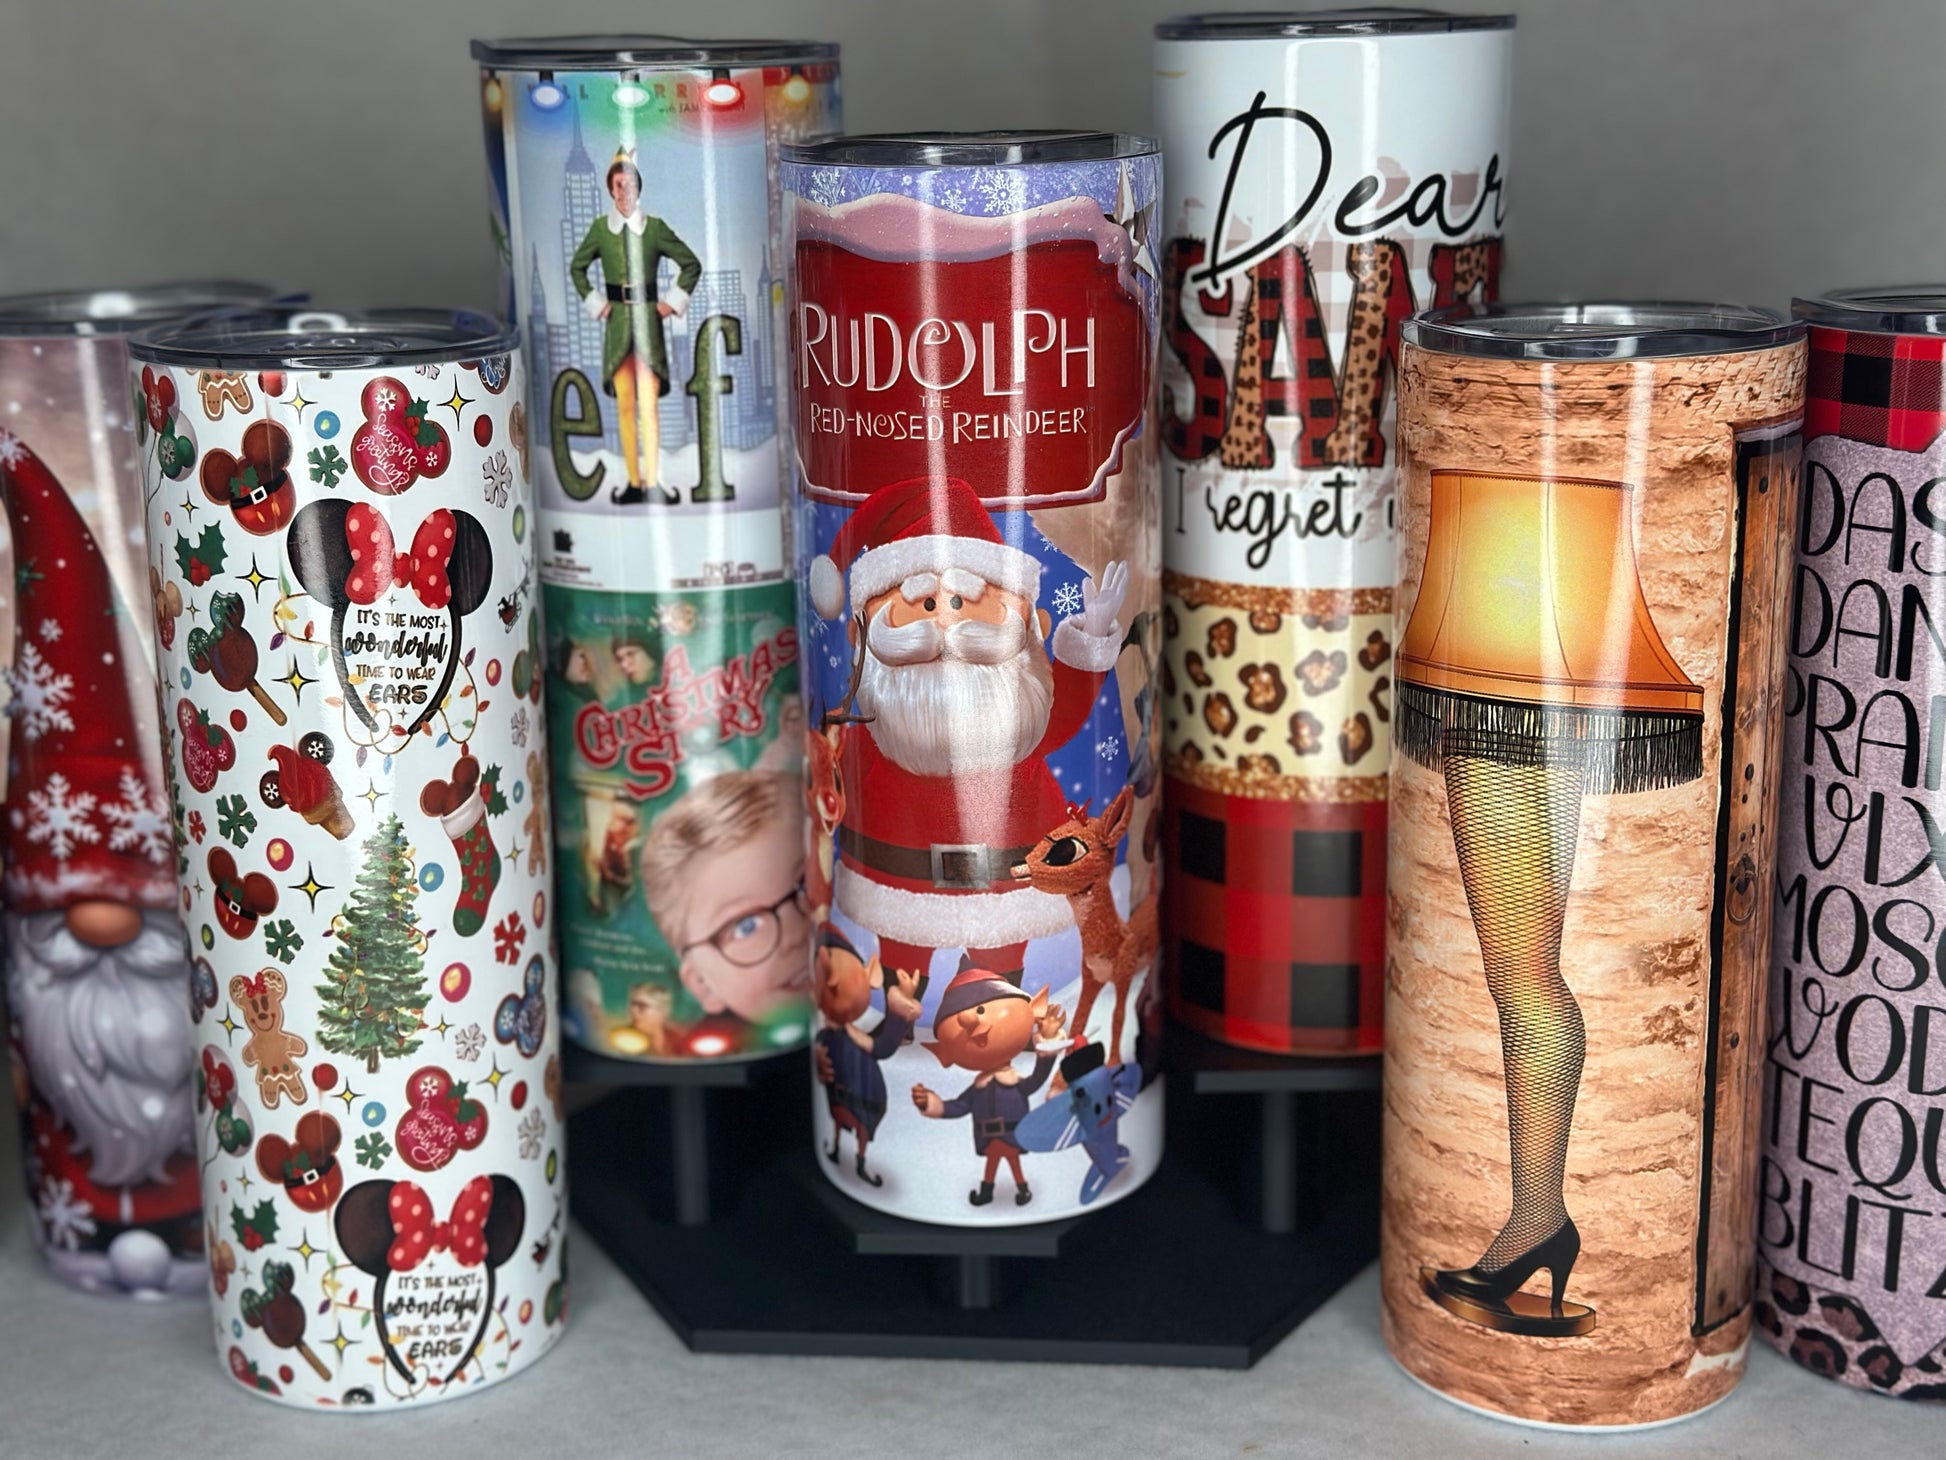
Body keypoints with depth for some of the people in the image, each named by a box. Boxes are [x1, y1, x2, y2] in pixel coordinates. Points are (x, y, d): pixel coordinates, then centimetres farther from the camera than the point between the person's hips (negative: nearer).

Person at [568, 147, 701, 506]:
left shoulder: (654, 227, 0)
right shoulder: (600, 228, 5)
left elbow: (691, 264, 7)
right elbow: (577, 267, 18)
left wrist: (673, 302, 2)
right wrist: (594, 303, 9)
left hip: (648, 318, -2)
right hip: (616, 321, 2)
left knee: (648, 404, -10)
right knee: (625, 403, 3)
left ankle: (653, 480, -8)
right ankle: (633, 482, 6)